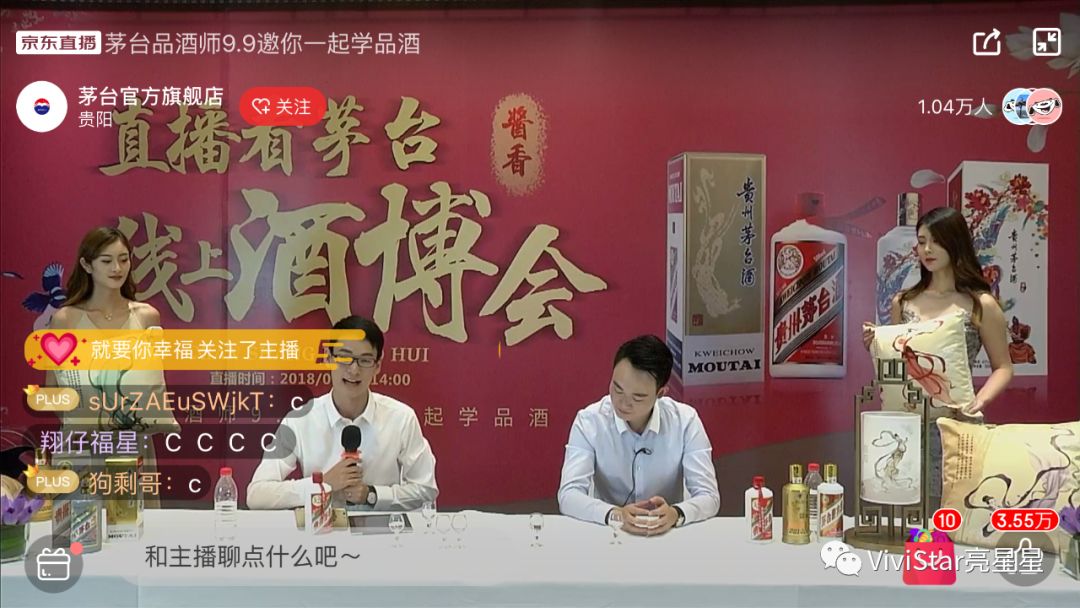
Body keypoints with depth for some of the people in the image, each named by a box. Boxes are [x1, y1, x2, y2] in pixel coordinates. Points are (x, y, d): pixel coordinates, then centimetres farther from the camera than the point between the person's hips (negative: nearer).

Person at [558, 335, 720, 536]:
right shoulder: (589, 421, -9)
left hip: (667, 536, 1)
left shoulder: (686, 421, -8)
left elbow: (708, 496, -11)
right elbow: (568, 496, -16)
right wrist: (614, 514, -34)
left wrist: (675, 514, -32)